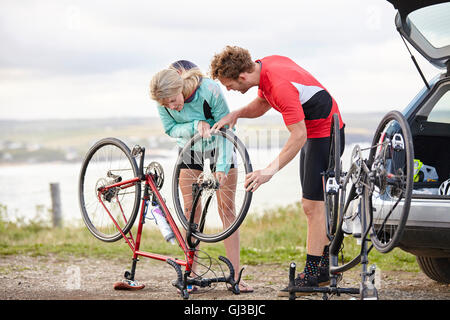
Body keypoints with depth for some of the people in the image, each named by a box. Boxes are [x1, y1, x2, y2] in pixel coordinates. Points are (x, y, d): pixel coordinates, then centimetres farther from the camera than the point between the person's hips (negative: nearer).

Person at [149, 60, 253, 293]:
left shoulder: (210, 91, -34)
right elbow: (171, 129, -12)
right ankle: (191, 274, 2)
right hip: (189, 148, 3)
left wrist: (222, 167, -32)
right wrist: (195, 126, -32)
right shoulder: (164, 101, -24)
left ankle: (235, 276, -7)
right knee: (191, 210, -3)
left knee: (227, 210, -6)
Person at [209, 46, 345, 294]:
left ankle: (312, 274, -5)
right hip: (314, 132, 10)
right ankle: (325, 267, 21)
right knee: (315, 203, 14)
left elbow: (298, 136, -30)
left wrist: (269, 171, -29)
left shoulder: (281, 85, -30)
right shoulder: (264, 66, -1)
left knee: (313, 205, -9)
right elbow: (262, 104, 17)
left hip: (325, 132, -10)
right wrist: (236, 114, -2)